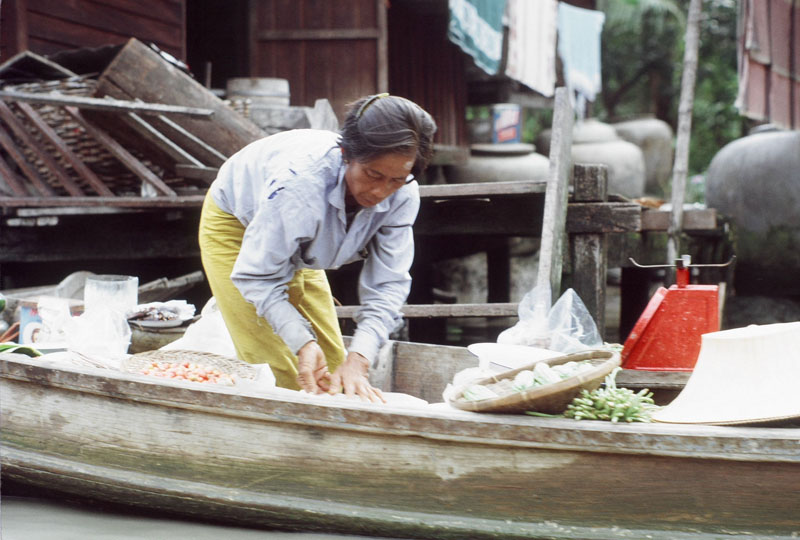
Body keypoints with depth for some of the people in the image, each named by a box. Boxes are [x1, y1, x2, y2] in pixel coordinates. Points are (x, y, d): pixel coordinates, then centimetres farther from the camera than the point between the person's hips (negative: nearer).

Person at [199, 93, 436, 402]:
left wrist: (357, 360, -39)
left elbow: (387, 285, -25)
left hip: (298, 251, 6)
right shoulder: (299, 180, -44)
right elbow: (258, 276, -34)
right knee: (278, 372, -15)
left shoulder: (402, 195, -29)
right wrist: (303, 343, -46)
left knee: (333, 364, 3)